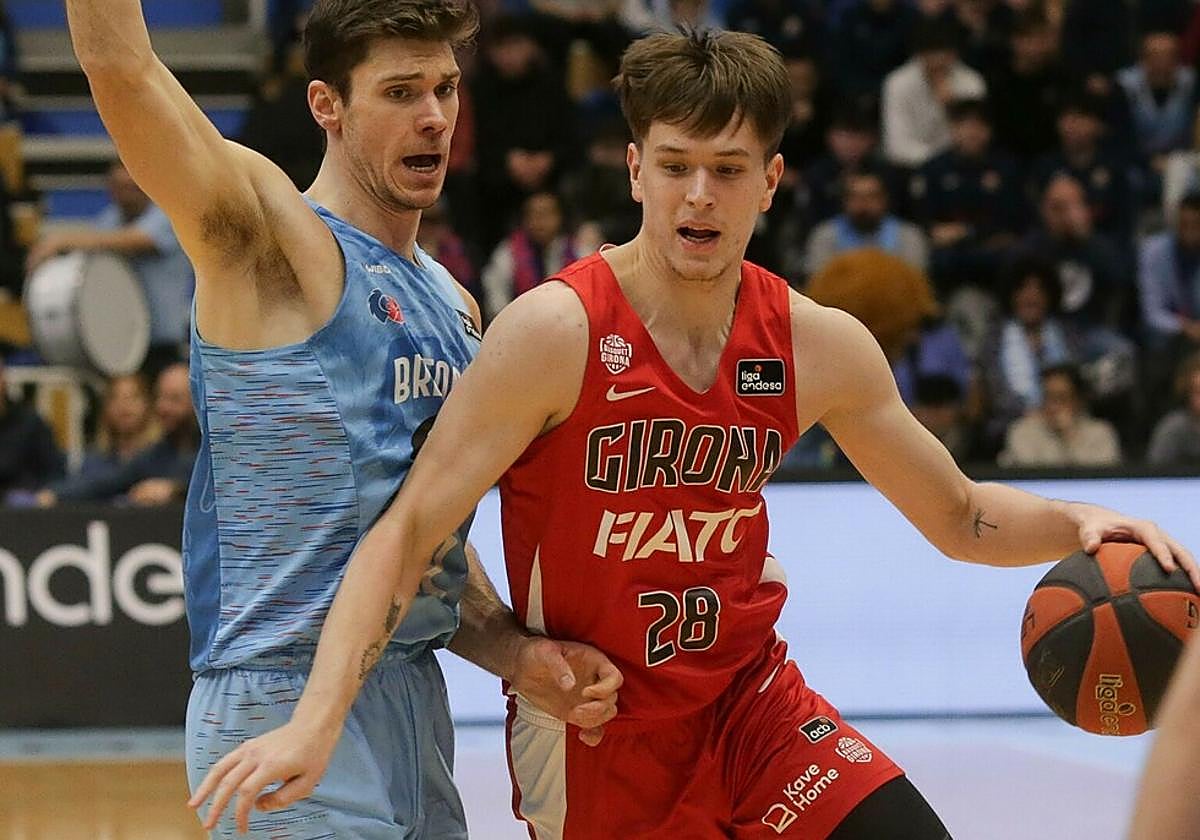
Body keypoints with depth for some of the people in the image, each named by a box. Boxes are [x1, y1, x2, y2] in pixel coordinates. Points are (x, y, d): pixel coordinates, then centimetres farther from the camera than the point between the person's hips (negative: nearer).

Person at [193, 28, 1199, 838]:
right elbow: (410, 529, -18)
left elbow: (960, 517, 9)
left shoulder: (820, 345, -3)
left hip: (748, 697, 3)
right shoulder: (556, 333, -16)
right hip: (591, 727, -3)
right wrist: (315, 720, -30)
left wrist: (1075, 522, -12)